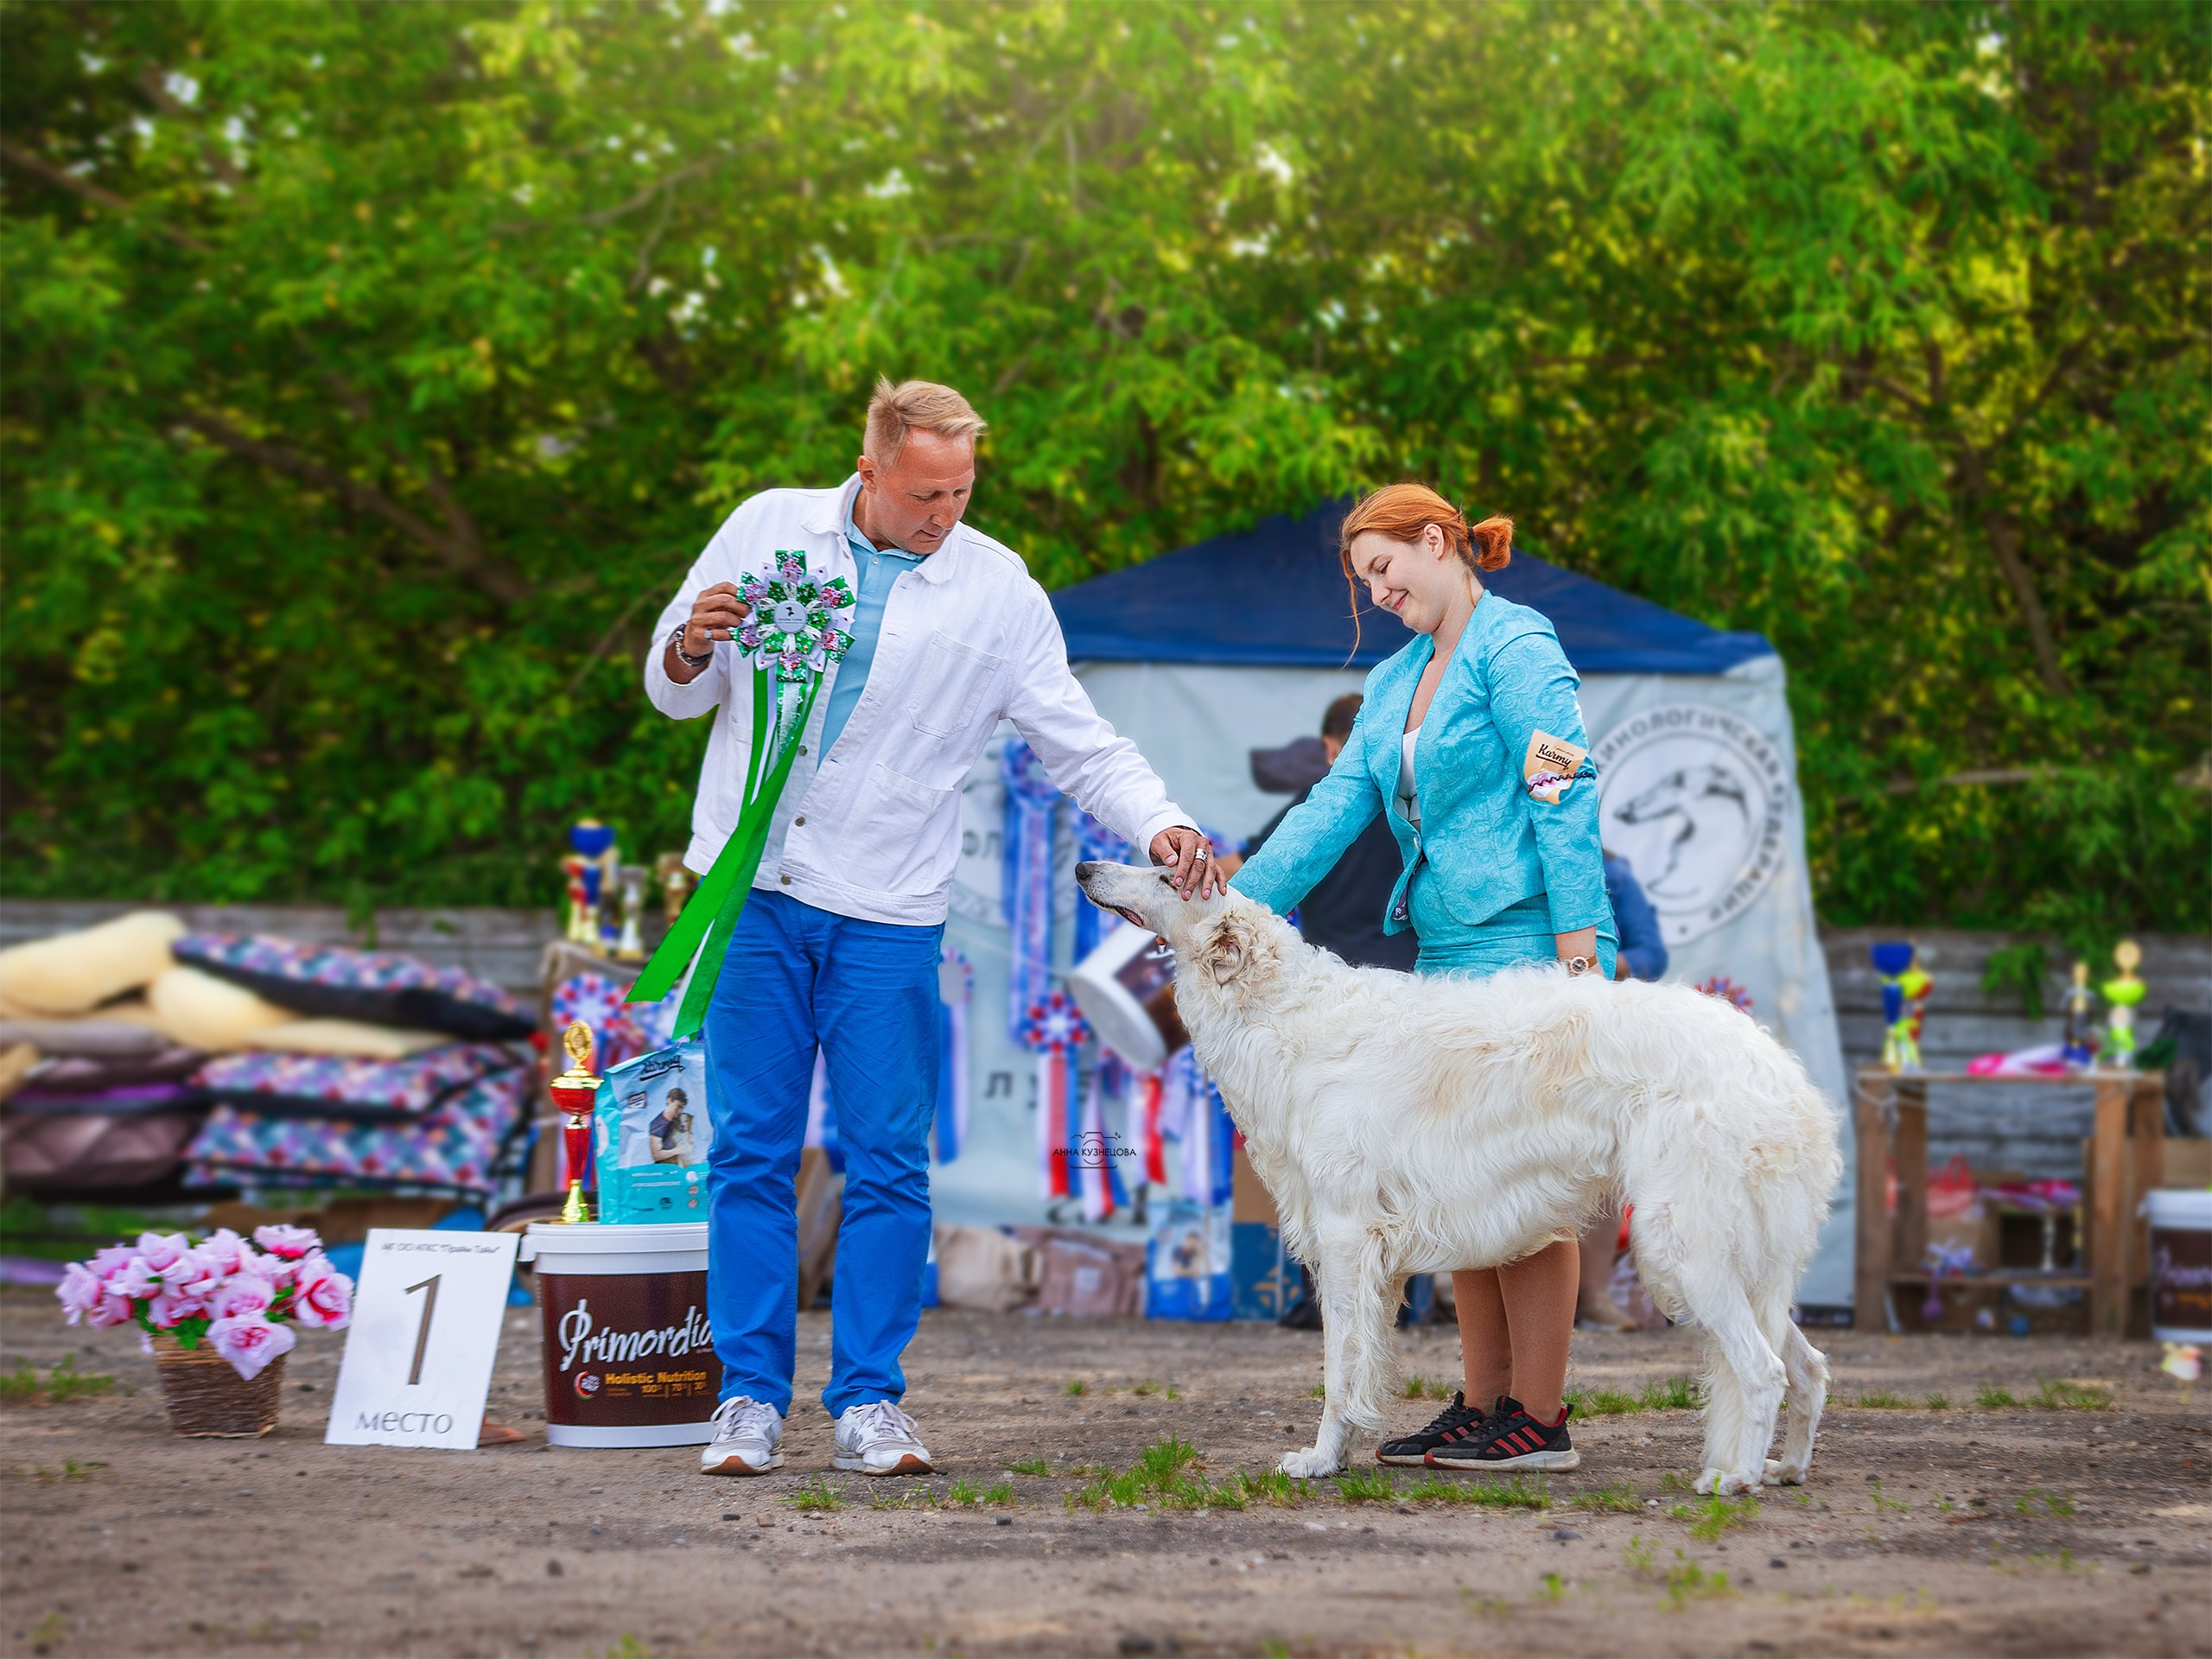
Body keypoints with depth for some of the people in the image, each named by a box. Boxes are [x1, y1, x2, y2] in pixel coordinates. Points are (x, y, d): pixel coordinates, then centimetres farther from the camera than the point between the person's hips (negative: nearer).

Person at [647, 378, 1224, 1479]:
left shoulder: (998, 592, 4)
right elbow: (675, 690, 12)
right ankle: (750, 1398, 7)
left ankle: (868, 1404, 6)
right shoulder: (767, 529, 5)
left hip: (888, 911, 0)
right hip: (754, 891, 0)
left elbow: (1082, 747, 5)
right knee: (750, 1151, 1)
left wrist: (1160, 826, -12)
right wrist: (692, 649, -11)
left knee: (888, 1162, -2)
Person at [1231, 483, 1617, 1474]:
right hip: (1446, 957, 9)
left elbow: (1566, 791, -13)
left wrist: (1577, 934, -19)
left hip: (1524, 945, -9)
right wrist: (1234, 902, 2)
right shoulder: (1397, 680, 20)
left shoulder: (1514, 646, -6)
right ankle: (1484, 1406, 13)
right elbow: (1336, 806, 14)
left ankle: (1539, 1420, -5)